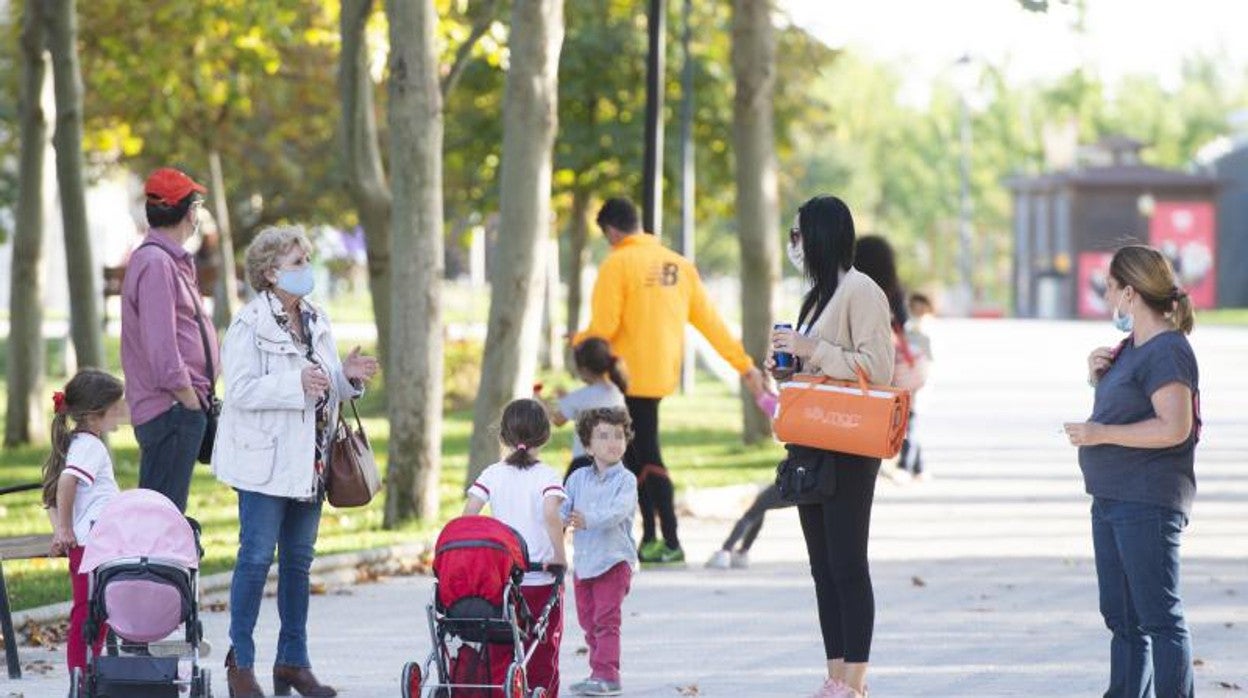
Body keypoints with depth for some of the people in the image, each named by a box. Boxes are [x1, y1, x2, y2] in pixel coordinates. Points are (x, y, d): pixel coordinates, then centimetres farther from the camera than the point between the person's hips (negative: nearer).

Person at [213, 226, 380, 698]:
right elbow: (241, 390, -19)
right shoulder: (249, 325, -11)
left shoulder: (316, 323, 12)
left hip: (309, 461, 7)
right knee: (257, 557, -6)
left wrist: (348, 376, -1)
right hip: (265, 460, -7)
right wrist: (296, 384, -27)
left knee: (299, 559, 11)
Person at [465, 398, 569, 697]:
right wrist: (560, 556, -15)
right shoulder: (547, 476, -7)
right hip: (541, 580, -2)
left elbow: (468, 515, -6)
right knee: (543, 655, 8)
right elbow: (551, 514, -23)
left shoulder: (492, 474, 2)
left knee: (499, 653, 9)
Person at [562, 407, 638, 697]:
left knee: (606, 619, -9)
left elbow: (618, 511, -23)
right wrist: (559, 520, -25)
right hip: (583, 560, 6)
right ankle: (599, 672, 21)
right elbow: (563, 507, -1)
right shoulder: (578, 478, 8)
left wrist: (589, 520, -38)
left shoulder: (626, 480, -7)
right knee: (588, 621, 11)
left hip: (614, 559, -6)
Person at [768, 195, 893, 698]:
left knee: (847, 564, -8)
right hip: (813, 446, 10)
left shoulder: (861, 292, -10)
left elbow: (878, 368, -18)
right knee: (823, 566, 9)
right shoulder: (819, 294, 19)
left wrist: (813, 350, -19)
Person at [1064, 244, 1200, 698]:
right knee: (1122, 617, 14)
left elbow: (1174, 428, -24)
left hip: (1148, 503, -10)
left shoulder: (1167, 351, -14)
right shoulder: (1132, 347, 16)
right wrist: (1098, 375, 10)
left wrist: (1100, 433, -18)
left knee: (1160, 616, -10)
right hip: (1112, 499, 10)